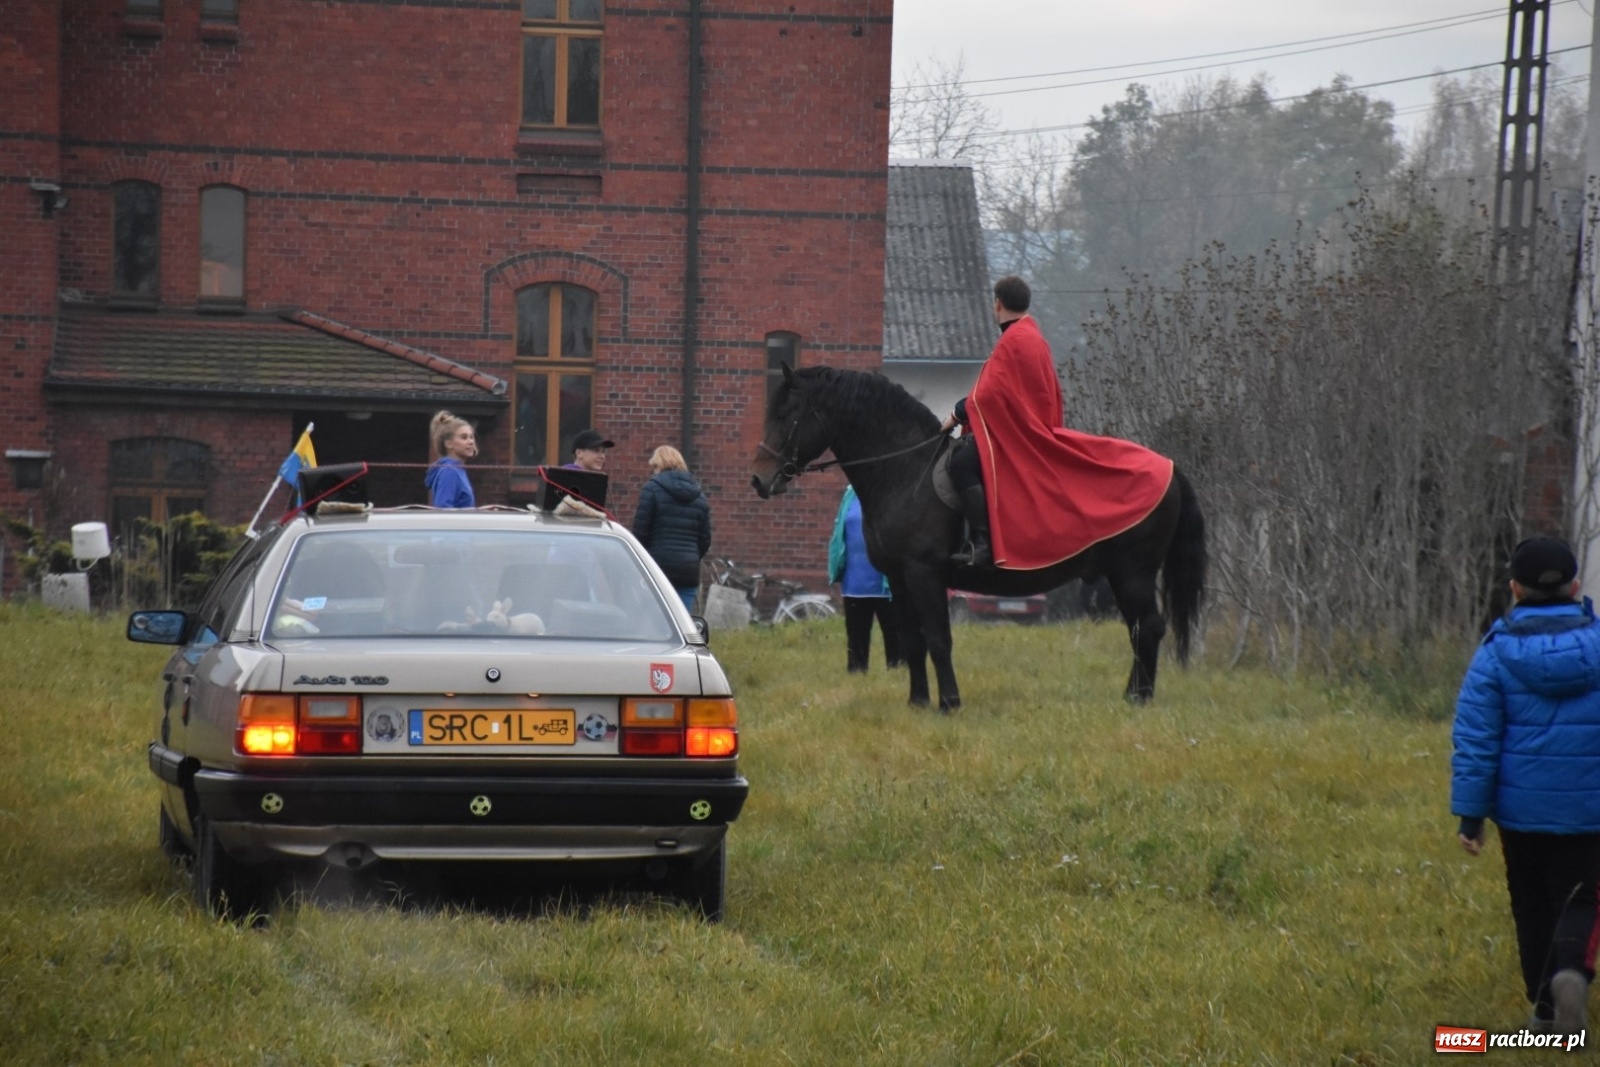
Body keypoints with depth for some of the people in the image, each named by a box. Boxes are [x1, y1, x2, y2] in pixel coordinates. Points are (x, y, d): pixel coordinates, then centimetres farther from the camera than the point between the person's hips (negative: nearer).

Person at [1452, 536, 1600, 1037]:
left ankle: (1545, 1006, 20)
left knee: (1533, 905, 17)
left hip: (1521, 810, 1)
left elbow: (1475, 738, -8)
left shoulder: (1496, 653, -7)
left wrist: (1469, 813, -3)